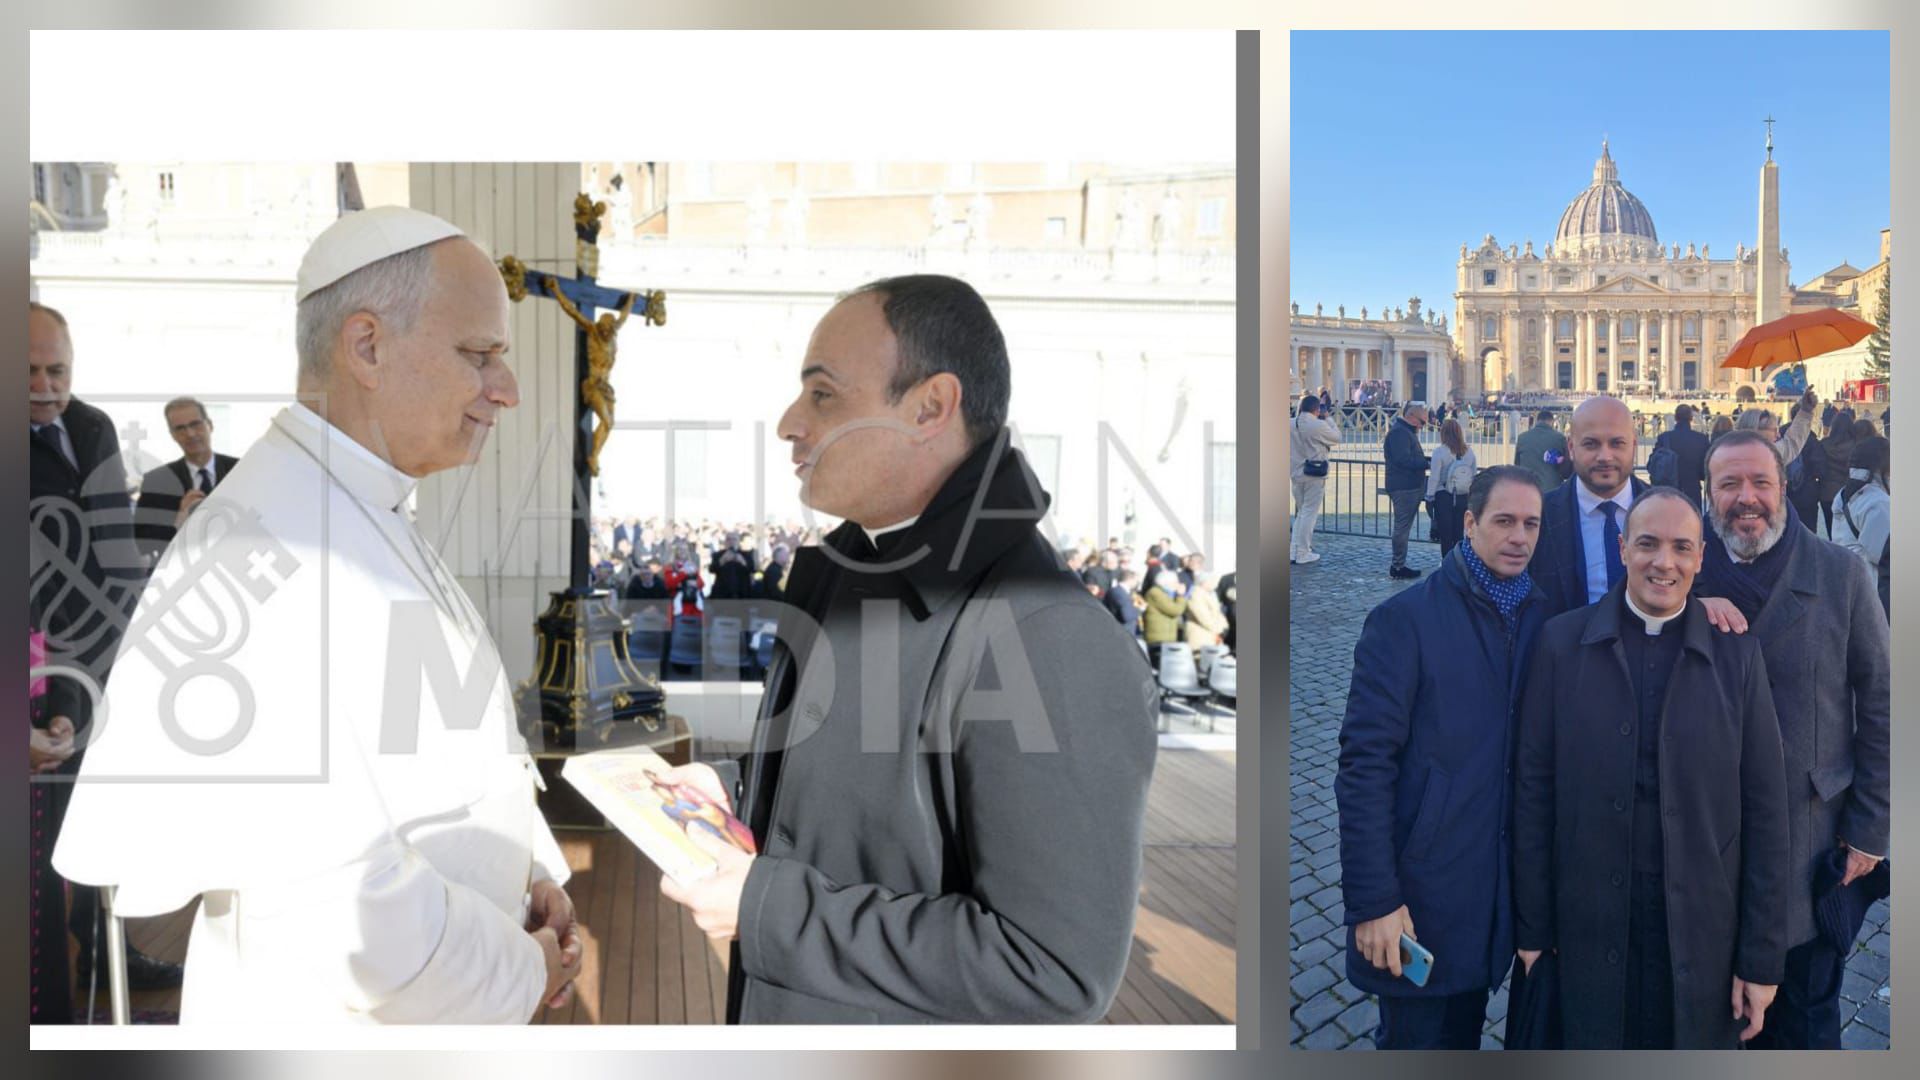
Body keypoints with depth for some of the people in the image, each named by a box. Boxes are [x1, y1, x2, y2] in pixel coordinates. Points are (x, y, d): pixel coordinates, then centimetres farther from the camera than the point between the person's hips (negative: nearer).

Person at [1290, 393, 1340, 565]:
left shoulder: (1291, 424, 0)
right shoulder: (1319, 425, -17)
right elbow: (1337, 438, -2)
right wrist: (1327, 419, 5)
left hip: (1296, 473, 6)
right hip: (1314, 475, -6)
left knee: (1300, 513, 17)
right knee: (1309, 513, 1)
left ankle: (1293, 551, 15)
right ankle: (1303, 553, 4)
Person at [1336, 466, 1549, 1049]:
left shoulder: (1540, 617, 4)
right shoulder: (1405, 619, -13)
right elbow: (1365, 764, -17)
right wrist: (1373, 901, -19)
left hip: (1499, 886, 5)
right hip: (1422, 887, -5)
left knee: (1463, 1038, 20)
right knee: (1414, 1041, 9)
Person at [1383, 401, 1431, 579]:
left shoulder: (1406, 431, 19)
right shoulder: (1398, 432, -15)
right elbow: (1404, 460, -25)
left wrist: (1426, 460, 6)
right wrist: (1428, 462, -21)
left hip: (1410, 487, 11)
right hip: (1404, 488, -11)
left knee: (1402, 527, 14)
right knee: (1402, 526, -6)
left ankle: (1398, 564, 20)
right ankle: (1398, 566, -1)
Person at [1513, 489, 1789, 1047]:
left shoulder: (1737, 652, -2)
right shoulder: (1561, 641, -3)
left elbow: (1764, 813, -1)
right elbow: (1533, 790, -2)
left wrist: (1763, 958, -2)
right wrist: (1531, 927, -3)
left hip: (1703, 933, 0)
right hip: (1590, 932, 0)